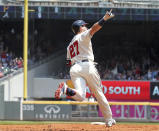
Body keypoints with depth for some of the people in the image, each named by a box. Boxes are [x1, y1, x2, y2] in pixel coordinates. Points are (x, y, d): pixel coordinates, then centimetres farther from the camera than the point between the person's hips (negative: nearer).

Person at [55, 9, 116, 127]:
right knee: (99, 93, 8)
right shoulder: (83, 36, 9)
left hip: (74, 69, 5)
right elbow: (94, 29, -11)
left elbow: (69, 62, 26)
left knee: (80, 96, -15)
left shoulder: (70, 45, 28)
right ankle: (109, 120, 13)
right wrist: (105, 19, -22)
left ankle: (66, 89, -44)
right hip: (87, 66, -5)